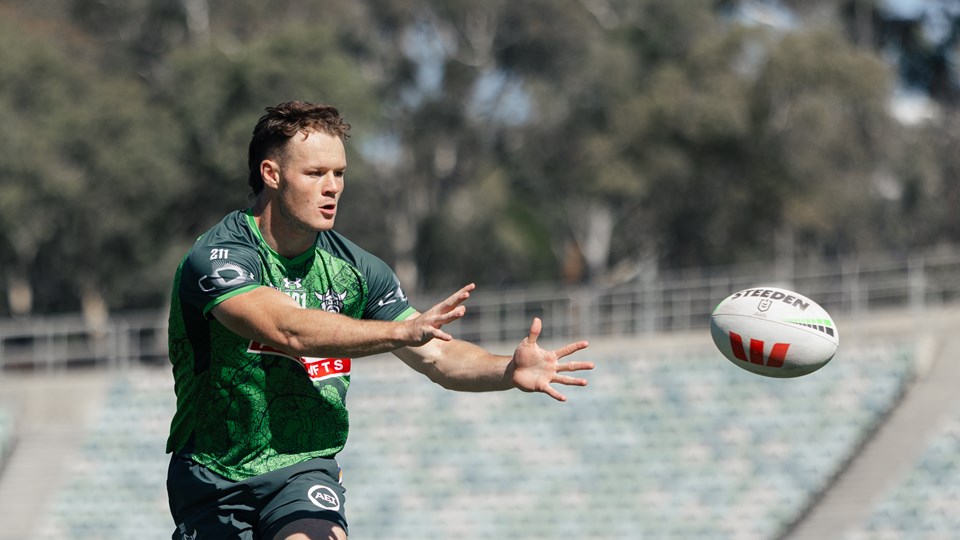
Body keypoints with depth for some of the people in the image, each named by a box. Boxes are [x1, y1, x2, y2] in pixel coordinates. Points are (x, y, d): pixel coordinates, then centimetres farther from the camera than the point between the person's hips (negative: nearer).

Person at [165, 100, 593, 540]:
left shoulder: (354, 269, 0)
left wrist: (509, 370, -26)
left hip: (305, 469, 2)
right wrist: (403, 330, -45)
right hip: (214, 476, -2)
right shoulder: (215, 257, -16)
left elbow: (438, 357, -4)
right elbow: (288, 330, -33)